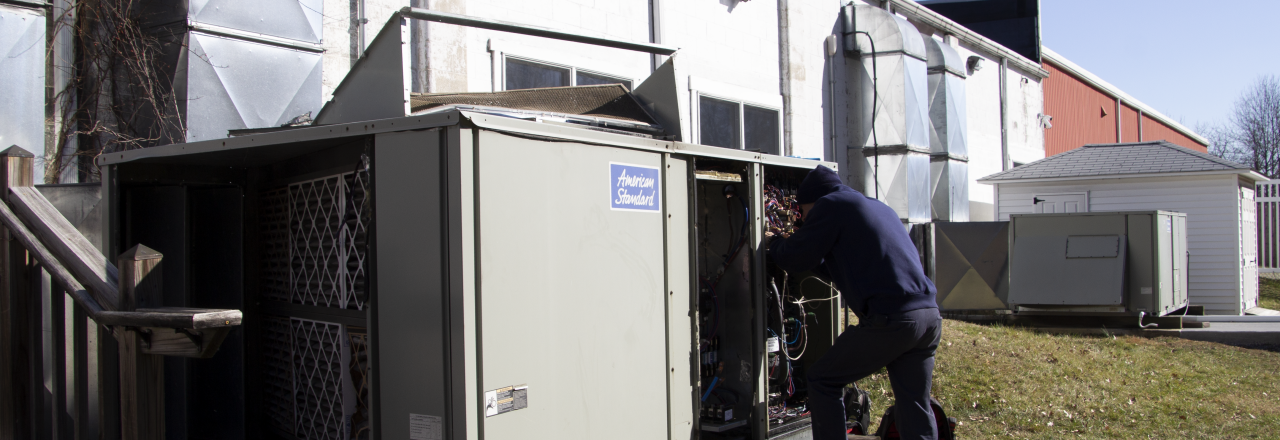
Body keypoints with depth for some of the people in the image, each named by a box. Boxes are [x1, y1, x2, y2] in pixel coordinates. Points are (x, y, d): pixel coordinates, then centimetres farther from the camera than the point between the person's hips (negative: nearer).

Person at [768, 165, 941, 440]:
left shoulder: (830, 204, 2)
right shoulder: (879, 208, 27)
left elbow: (794, 260, 1)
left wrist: (774, 244, 20)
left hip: (890, 320, -8)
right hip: (930, 315, 8)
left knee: (823, 380, 9)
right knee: (916, 410, 12)